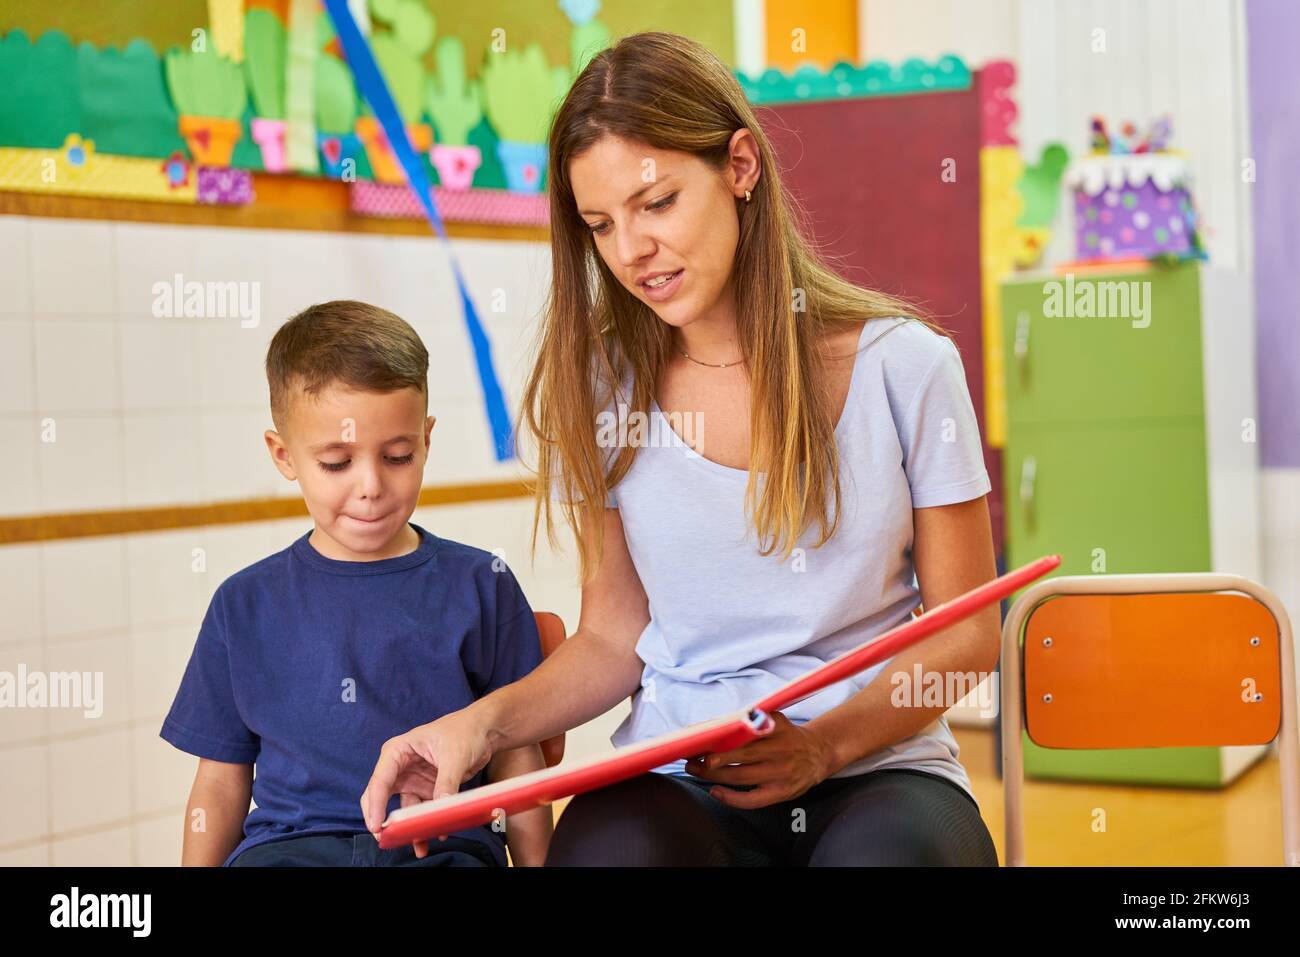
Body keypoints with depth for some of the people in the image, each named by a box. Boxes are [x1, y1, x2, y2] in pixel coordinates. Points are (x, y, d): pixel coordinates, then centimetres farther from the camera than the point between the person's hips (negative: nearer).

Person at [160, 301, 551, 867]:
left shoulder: (480, 587, 8)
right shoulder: (247, 606, 10)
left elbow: (515, 759, 11)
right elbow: (221, 783, 14)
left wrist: (535, 865, 3)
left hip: (443, 848, -1)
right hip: (285, 842, 1)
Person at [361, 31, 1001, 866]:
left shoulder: (904, 365, -1)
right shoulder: (599, 389, 6)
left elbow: (966, 632, 2)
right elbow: (614, 636, 10)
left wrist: (826, 743, -15)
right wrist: (486, 722, -10)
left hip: (876, 768, 0)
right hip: (676, 781, 1)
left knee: (888, 852, -36)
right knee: (606, 846, -34)